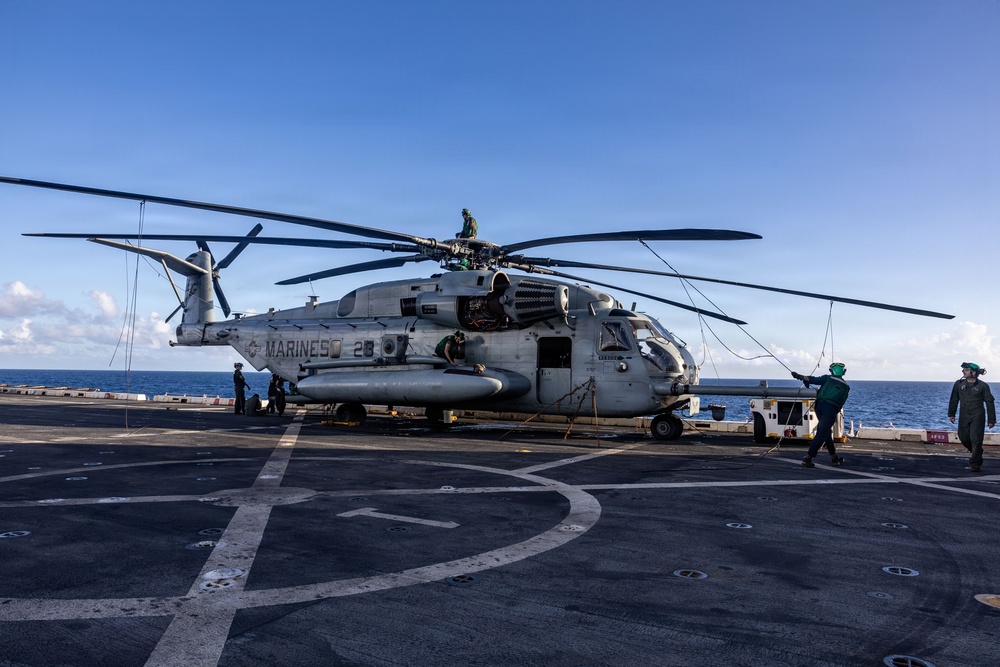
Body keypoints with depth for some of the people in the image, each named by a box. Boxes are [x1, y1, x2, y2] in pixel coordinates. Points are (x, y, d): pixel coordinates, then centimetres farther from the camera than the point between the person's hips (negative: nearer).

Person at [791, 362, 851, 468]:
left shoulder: (828, 378, 15)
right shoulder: (846, 386, 20)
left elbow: (814, 380, 0)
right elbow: (841, 402, 20)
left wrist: (799, 376, 5)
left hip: (819, 405, 2)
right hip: (831, 409, -2)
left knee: (826, 431, 17)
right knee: (822, 433, -4)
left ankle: (834, 458, 25)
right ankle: (808, 458, -13)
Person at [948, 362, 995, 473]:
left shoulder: (983, 386, -4)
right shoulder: (959, 384, 6)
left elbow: (989, 403, 0)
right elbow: (954, 399, 12)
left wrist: (991, 420, -1)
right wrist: (951, 413, 7)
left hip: (978, 416, -4)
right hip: (964, 416, 4)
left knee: (976, 439, -7)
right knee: (963, 437, 7)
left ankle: (975, 464, -1)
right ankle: (977, 453, 34)